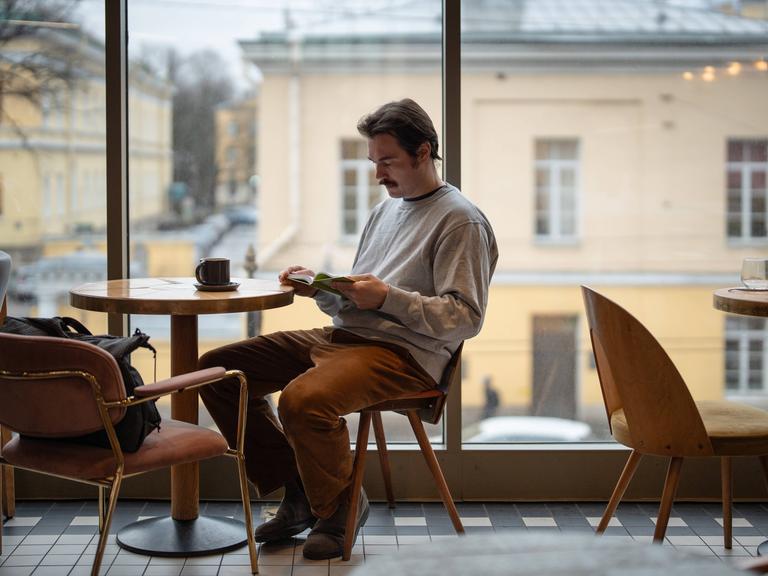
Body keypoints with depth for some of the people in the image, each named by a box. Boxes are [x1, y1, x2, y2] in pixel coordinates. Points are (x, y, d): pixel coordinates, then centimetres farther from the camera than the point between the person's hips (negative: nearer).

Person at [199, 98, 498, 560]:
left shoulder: (461, 221, -5)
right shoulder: (386, 210, 23)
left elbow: (466, 319, -13)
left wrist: (388, 296, -19)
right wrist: (320, 289, 3)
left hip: (404, 353, -9)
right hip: (343, 335, 9)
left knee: (302, 400, -36)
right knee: (217, 369, -1)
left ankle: (340, 506, -6)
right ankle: (298, 489, 5)